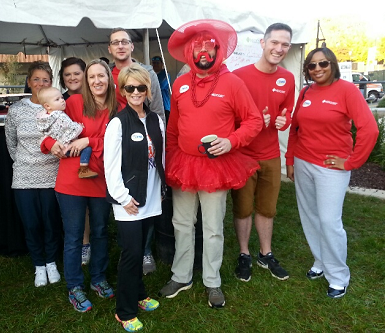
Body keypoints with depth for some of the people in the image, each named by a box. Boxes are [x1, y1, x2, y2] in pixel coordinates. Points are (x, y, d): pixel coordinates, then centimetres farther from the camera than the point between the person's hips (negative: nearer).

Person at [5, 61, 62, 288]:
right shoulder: (16, 110, 1)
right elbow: (11, 143, 12)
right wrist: (23, 163, 11)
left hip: (51, 176, -1)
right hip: (24, 178, 1)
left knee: (52, 223, 9)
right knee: (31, 224, 9)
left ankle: (51, 263, 32)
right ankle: (39, 265, 30)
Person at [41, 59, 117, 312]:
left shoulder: (118, 109, 0)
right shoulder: (74, 102, -4)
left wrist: (89, 141, -17)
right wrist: (53, 143, -17)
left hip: (102, 180, 3)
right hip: (72, 180, -2)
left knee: (100, 231, 17)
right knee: (74, 236, 7)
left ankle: (99, 278, 37)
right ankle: (75, 287, 25)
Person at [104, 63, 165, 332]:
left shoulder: (156, 120, 7)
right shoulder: (118, 123, -9)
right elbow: (110, 165, -12)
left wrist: (162, 188, 12)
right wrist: (123, 197, -13)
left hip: (151, 198, 5)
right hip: (128, 200, -5)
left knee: (140, 250, 16)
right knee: (131, 253, -2)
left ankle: (138, 294, 36)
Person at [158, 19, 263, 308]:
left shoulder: (232, 83, -7)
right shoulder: (180, 84, 5)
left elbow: (254, 121, -4)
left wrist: (231, 141, -18)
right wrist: (170, 157, 9)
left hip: (217, 167, -3)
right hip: (182, 165, 4)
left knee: (213, 229, 7)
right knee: (182, 225, 14)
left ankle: (212, 283, 26)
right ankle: (181, 277, 32)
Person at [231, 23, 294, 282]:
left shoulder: (288, 79, 2)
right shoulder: (239, 75, -14)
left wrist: (284, 121, -8)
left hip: (271, 156, 4)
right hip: (242, 155, -4)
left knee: (268, 208, 17)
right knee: (243, 208, 10)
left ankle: (266, 254, 36)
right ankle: (244, 255, 30)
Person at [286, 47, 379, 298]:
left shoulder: (346, 90, -9)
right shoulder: (306, 93, 7)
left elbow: (369, 129, -16)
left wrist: (352, 162, -13)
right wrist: (290, 160, 10)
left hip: (332, 167, -5)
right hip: (303, 164, 6)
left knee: (329, 221, -5)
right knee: (310, 218, 12)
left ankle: (339, 277, 14)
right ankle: (321, 262, 31)